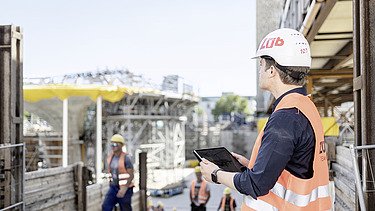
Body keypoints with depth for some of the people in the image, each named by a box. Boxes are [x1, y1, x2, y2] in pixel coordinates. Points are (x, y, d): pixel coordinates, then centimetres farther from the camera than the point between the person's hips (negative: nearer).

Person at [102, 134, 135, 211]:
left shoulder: (125, 158, -16)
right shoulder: (110, 157, 5)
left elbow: (131, 175, -17)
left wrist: (124, 189, -24)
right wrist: (111, 183, 17)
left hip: (125, 189, -6)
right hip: (113, 187, 6)